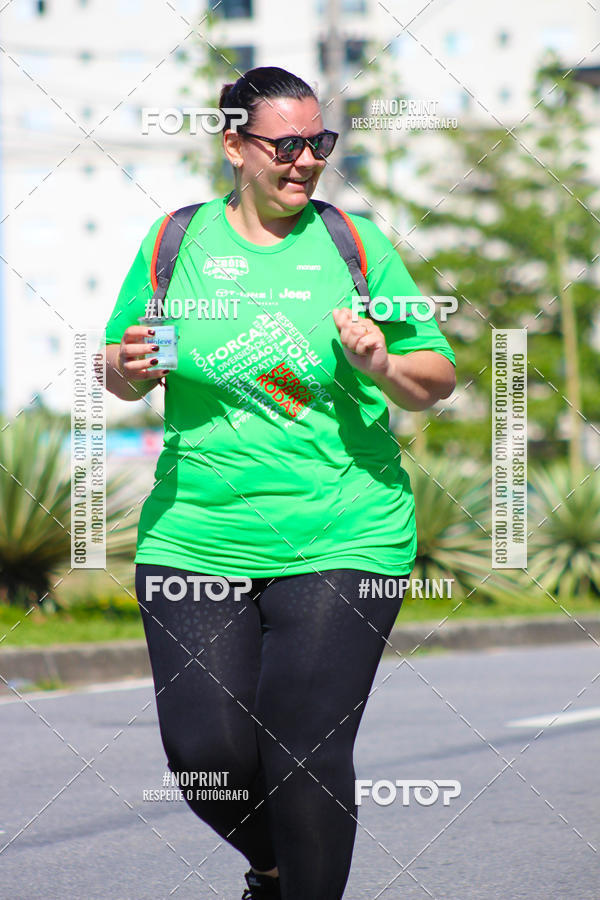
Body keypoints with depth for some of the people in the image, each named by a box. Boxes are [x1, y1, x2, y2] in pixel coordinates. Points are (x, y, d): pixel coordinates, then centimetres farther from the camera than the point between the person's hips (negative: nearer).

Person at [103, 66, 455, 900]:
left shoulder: (357, 244, 3)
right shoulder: (175, 241, 6)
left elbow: (438, 378, 7)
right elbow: (119, 371, 16)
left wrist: (385, 368, -14)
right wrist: (128, 367, -6)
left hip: (339, 541, -2)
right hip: (196, 537, 2)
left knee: (306, 756, -9)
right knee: (205, 754, -2)